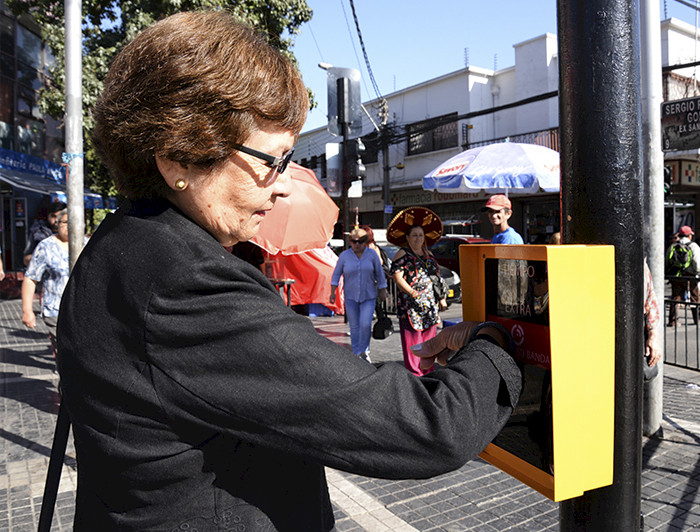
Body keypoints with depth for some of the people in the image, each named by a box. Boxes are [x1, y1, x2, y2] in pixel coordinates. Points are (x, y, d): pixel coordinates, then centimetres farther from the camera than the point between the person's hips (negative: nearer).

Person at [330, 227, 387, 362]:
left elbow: (379, 274, 5)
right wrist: (333, 292, -4)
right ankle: (357, 354, 18)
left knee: (365, 324, -11)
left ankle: (364, 351, 10)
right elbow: (336, 274, 3)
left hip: (368, 296, -1)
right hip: (350, 296, 1)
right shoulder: (344, 255, -2)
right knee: (354, 326, 4)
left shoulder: (372, 255, -3)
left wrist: (383, 291, 7)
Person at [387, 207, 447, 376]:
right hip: (410, 305, -6)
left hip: (431, 306, 6)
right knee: (413, 342, -7)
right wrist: (412, 292, -22)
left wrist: (442, 298, 16)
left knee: (429, 340, 8)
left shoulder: (428, 254, 18)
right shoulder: (402, 254, -2)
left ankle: (428, 374, 16)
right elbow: (397, 277, -12)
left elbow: (436, 276, 22)